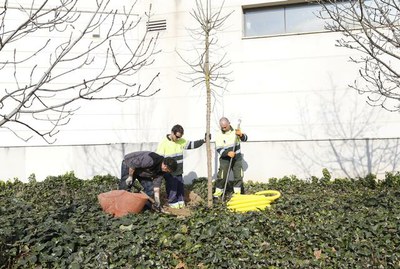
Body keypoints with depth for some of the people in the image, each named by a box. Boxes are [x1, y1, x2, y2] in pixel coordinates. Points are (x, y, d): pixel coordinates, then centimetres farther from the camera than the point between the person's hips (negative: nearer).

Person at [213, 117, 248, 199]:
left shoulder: (235, 131, -3)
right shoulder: (219, 136, -11)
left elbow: (245, 138, -6)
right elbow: (219, 149, -16)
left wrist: (241, 135, -30)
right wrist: (228, 153, -34)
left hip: (237, 158, 2)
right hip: (225, 159, -2)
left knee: (239, 175, 4)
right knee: (222, 176, -4)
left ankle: (237, 191, 18)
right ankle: (218, 191, 13)